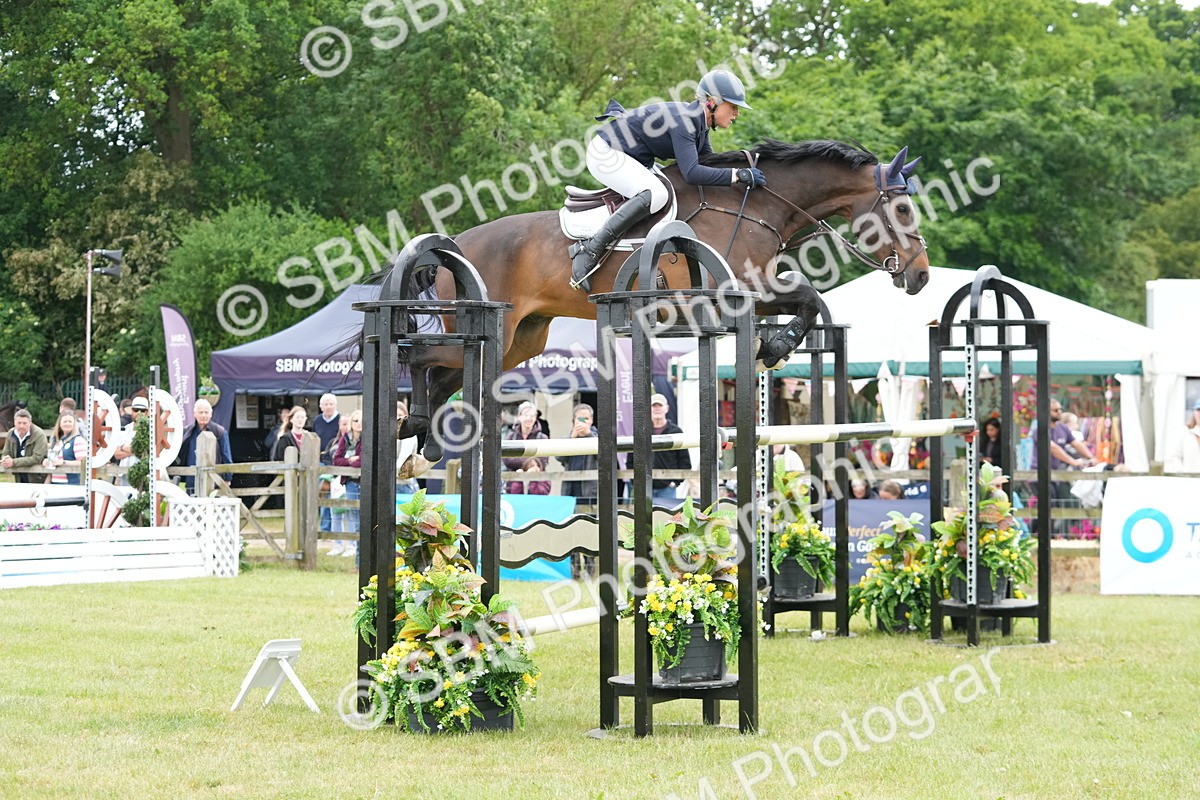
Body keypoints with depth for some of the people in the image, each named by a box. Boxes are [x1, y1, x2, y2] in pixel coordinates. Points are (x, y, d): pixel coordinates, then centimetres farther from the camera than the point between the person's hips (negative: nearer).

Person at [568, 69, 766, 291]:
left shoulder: (699, 122, 5)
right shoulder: (684, 121, -25)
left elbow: (709, 166, 13)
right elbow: (692, 173, -35)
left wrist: (744, 171, 0)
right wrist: (738, 175, -32)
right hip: (606, 154, -11)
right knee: (656, 195, -33)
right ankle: (590, 250, -32)